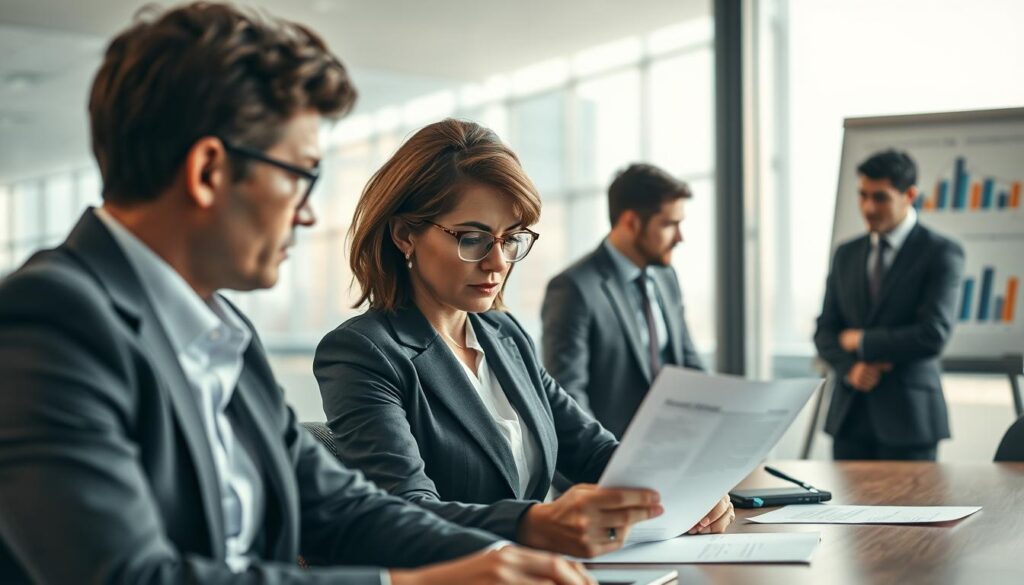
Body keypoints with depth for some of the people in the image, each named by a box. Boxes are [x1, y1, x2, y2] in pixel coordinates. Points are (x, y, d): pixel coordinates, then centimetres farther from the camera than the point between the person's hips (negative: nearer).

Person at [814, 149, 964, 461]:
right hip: (850, 415, 5)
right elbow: (825, 330, 12)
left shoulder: (941, 253, -4)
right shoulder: (846, 254, 13)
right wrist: (851, 367, -8)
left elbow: (933, 335, -14)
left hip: (907, 414, -4)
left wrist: (861, 342, -5)